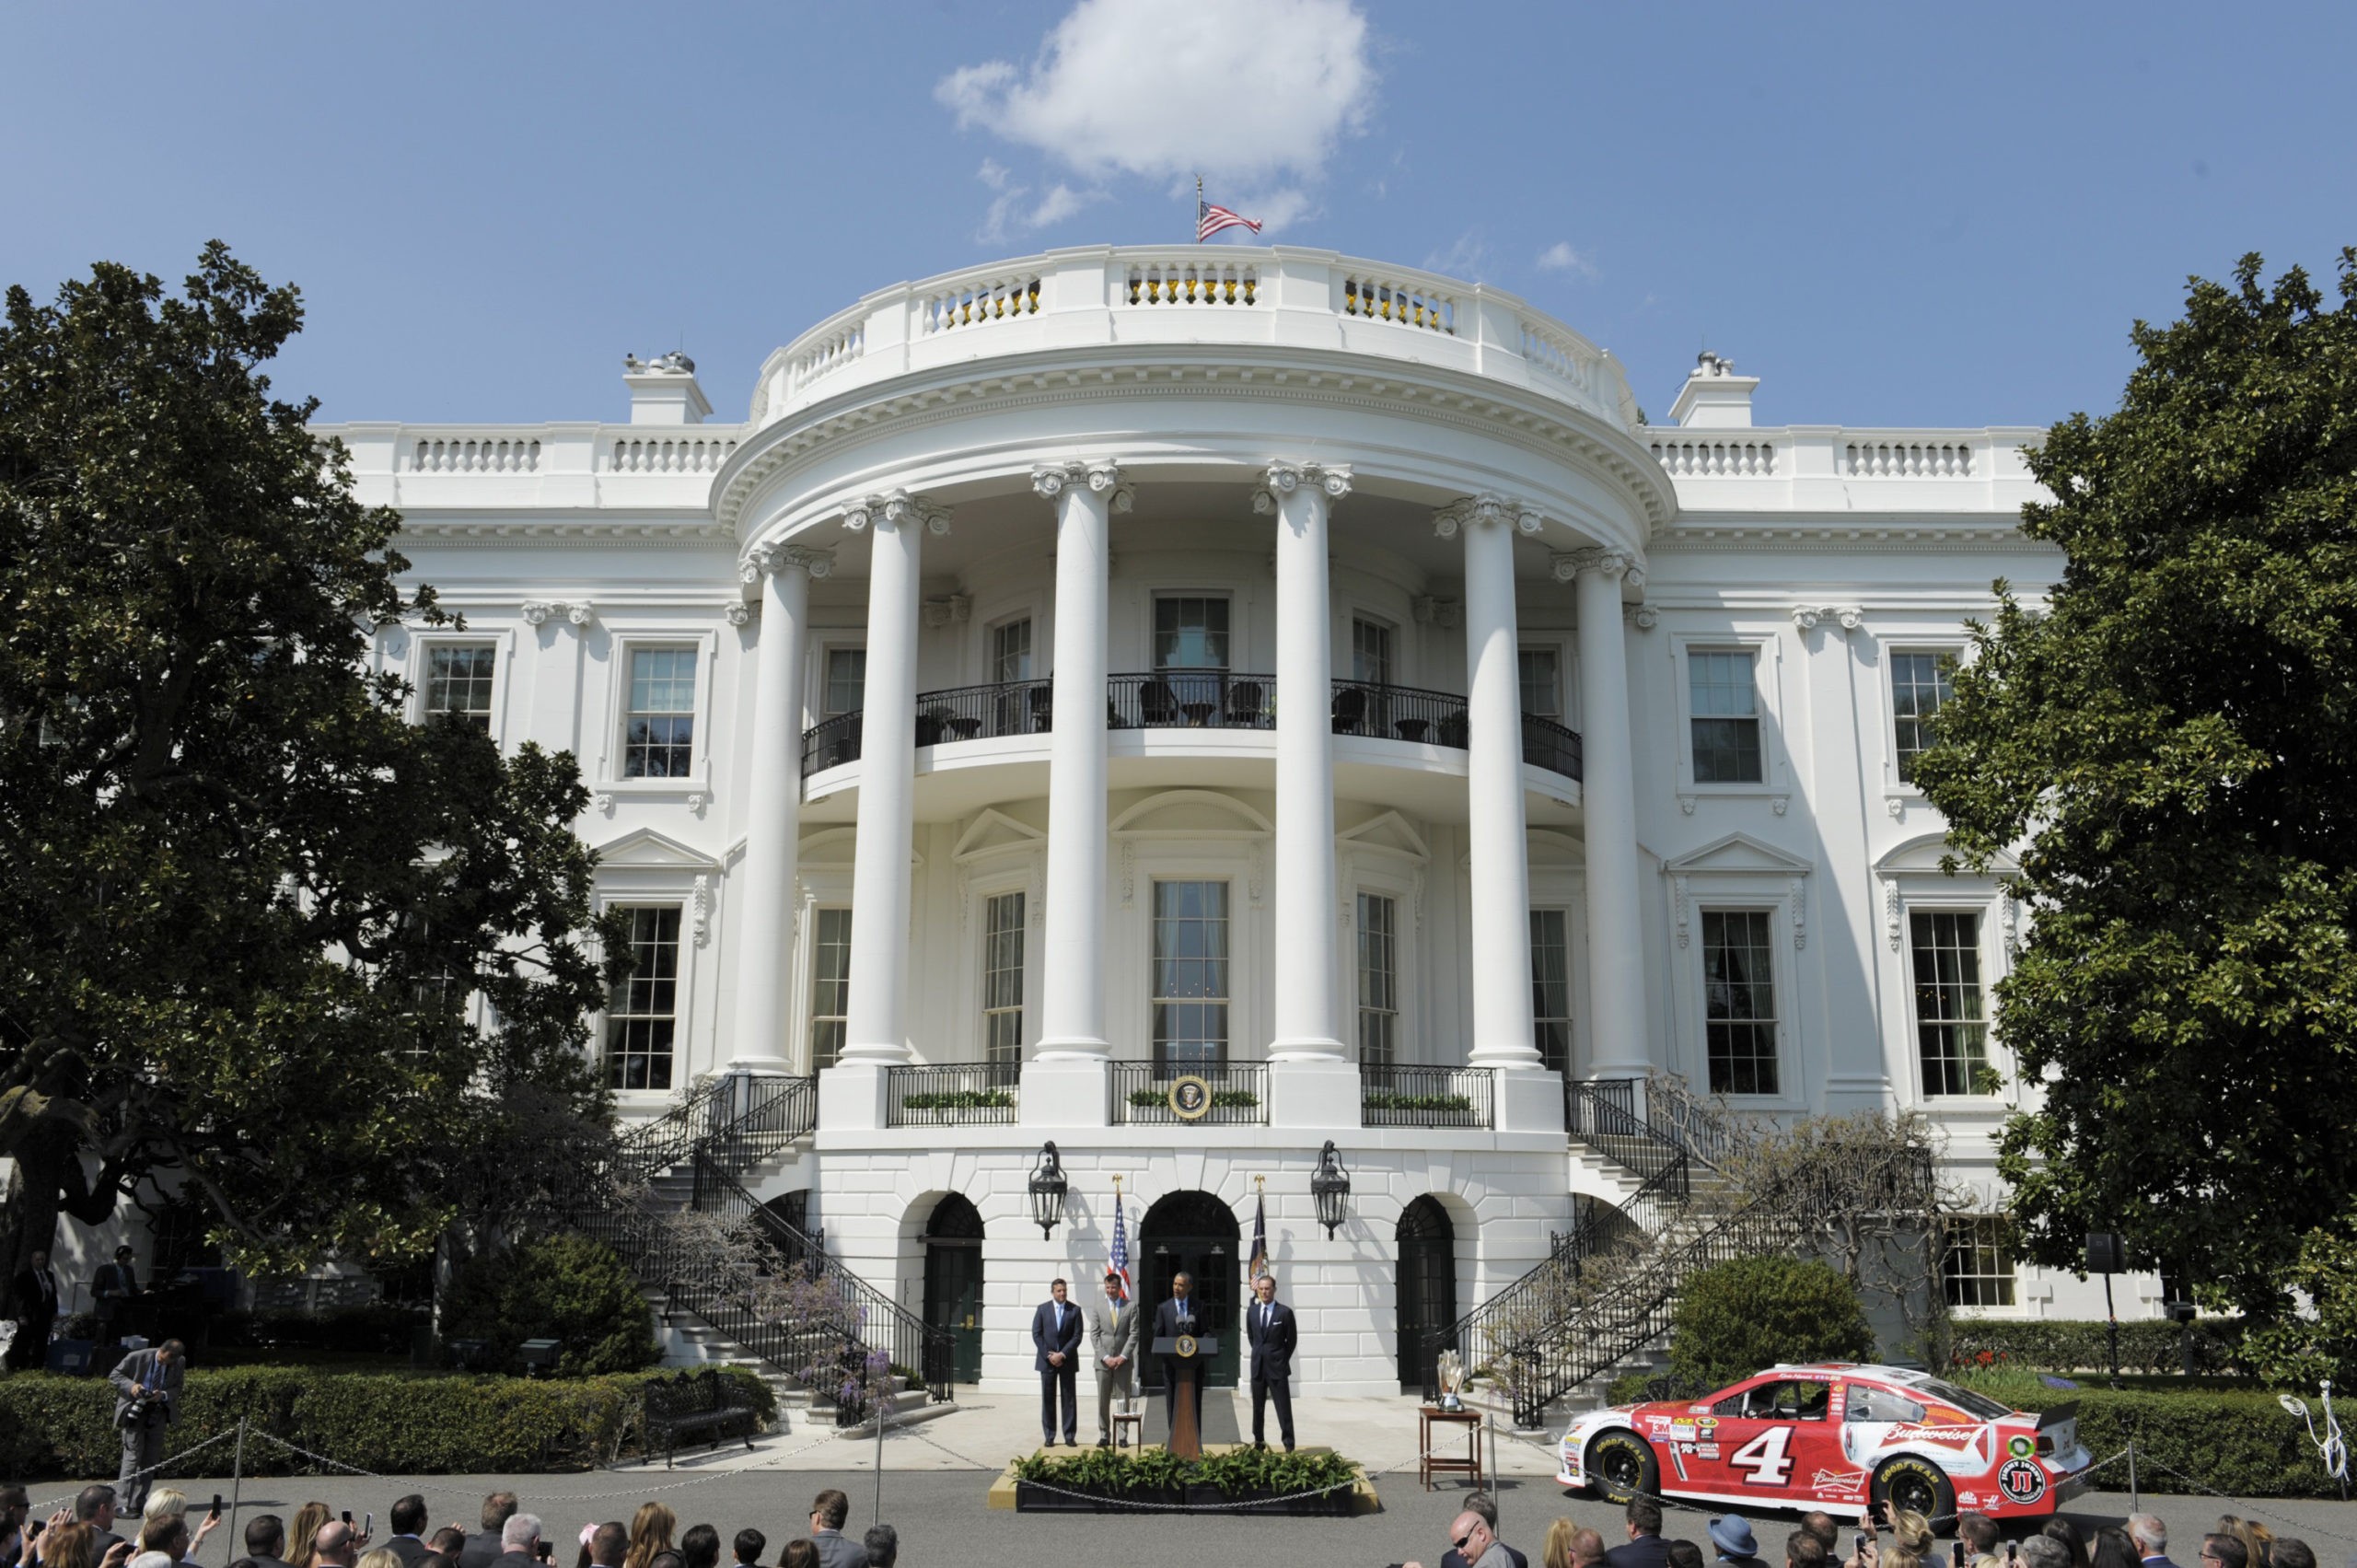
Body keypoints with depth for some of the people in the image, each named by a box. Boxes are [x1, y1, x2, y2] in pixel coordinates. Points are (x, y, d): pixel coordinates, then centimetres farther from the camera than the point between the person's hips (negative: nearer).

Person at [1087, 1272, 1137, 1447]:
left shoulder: (1131, 1308, 5)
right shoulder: (1098, 1310, 9)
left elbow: (1134, 1334, 0)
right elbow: (1094, 1335, 3)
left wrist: (1123, 1356, -10)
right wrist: (1105, 1357, -9)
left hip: (1123, 1361, -1)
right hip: (1103, 1361, 1)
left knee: (1124, 1400, 0)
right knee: (1103, 1401, 2)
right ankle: (1104, 1436, 8)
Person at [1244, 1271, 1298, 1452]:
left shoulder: (1285, 1312, -7)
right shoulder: (1251, 1311, 6)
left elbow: (1292, 1339, 0)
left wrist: (1282, 1358, 3)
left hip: (1277, 1367, -4)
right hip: (1258, 1366, 4)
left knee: (1283, 1407, -3)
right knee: (1258, 1407, 11)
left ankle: (1289, 1444, 1)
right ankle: (1259, 1441, 21)